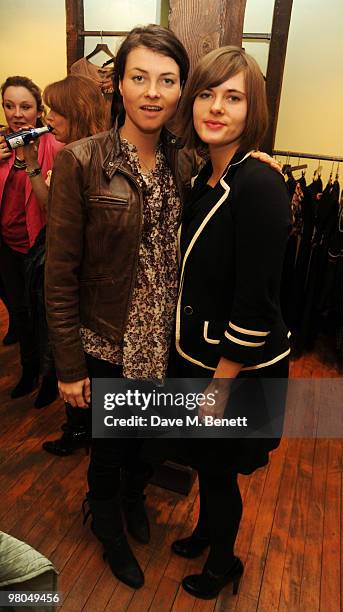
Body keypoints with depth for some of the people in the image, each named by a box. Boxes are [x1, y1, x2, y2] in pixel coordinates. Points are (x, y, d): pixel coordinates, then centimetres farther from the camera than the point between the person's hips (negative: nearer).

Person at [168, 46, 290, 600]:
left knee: (218, 469, 15)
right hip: (199, 354, 7)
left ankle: (223, 563, 46)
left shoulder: (260, 187, -23)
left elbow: (254, 303, -23)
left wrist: (220, 383, -15)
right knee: (204, 459, 26)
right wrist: (189, 355, 11)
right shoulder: (206, 178, 3)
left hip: (239, 368, -7)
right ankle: (207, 529, 56)